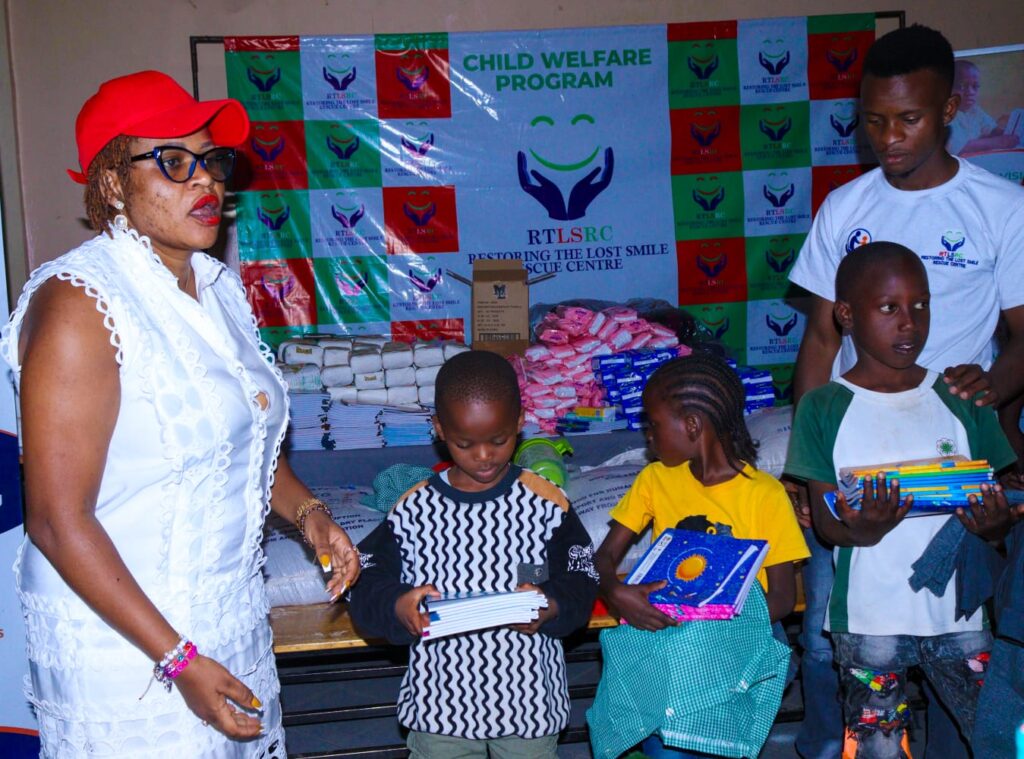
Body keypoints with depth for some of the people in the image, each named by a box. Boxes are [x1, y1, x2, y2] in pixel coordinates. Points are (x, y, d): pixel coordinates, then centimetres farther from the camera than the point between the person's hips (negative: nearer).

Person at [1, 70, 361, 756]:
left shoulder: (218, 286, 5)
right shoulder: (77, 306, -19)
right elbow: (58, 521, -21)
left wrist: (307, 511, 1)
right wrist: (178, 660, -22)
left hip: (231, 618, 8)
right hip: (124, 640, -7)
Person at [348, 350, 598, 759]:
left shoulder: (545, 502, -6)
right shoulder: (413, 510, -5)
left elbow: (581, 580, -3)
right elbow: (366, 588, -3)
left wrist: (551, 607, -23)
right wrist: (397, 606, -24)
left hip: (529, 701, 0)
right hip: (441, 703, 0)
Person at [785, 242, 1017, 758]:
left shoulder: (961, 400, 3)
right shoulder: (824, 407, -4)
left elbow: (996, 504, 6)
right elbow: (824, 518, -5)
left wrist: (992, 522, -17)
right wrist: (861, 531, -27)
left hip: (956, 611, 2)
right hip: (869, 617, -2)